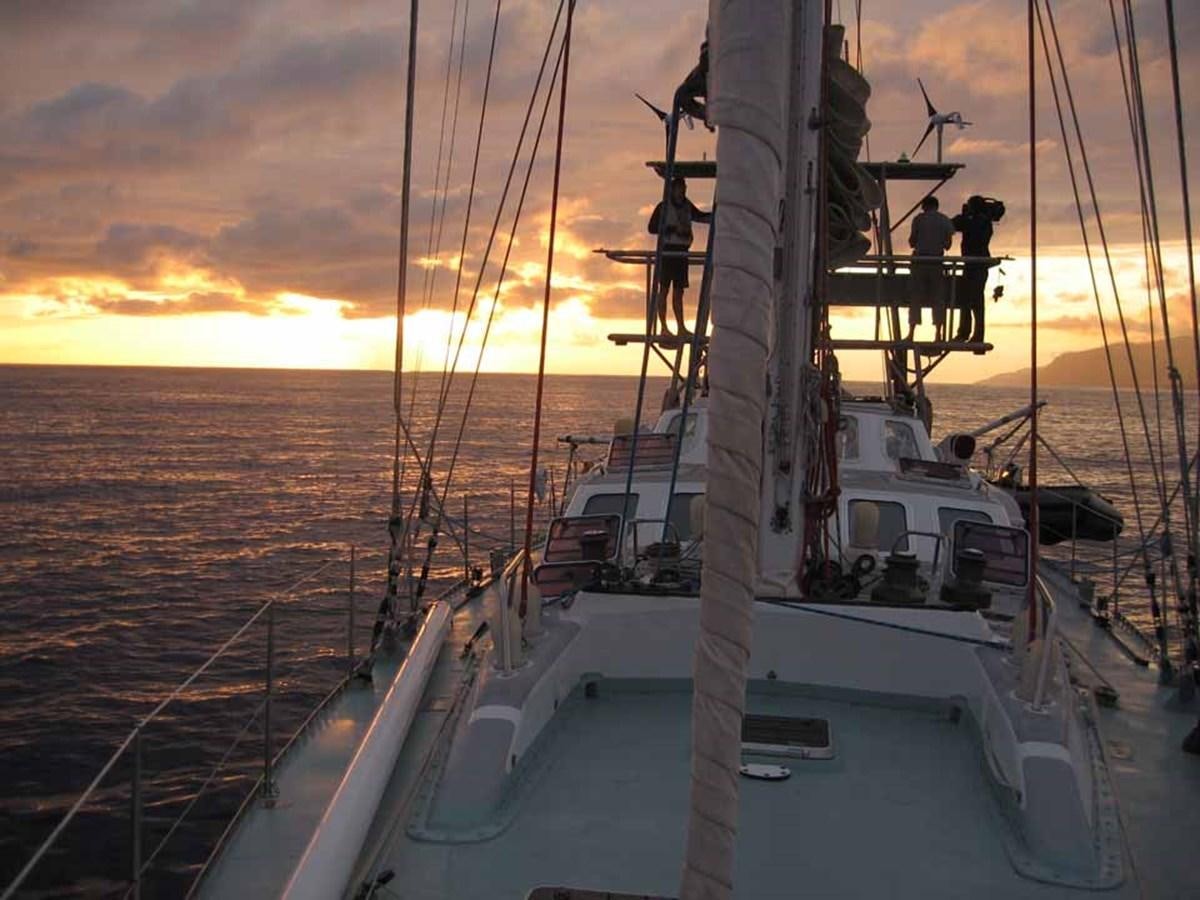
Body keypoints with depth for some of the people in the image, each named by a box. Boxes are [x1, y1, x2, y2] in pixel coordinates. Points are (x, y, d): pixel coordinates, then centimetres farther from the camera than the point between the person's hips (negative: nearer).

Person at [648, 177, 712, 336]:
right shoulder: (663, 207, -5)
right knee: (664, 289, -4)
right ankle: (663, 327, -3)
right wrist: (673, 229, -17)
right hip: (667, 251, -6)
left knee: (678, 291, 7)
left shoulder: (687, 206, 12)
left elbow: (700, 216, 28)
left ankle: (681, 328, 8)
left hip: (681, 253, 6)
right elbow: (652, 227, -9)